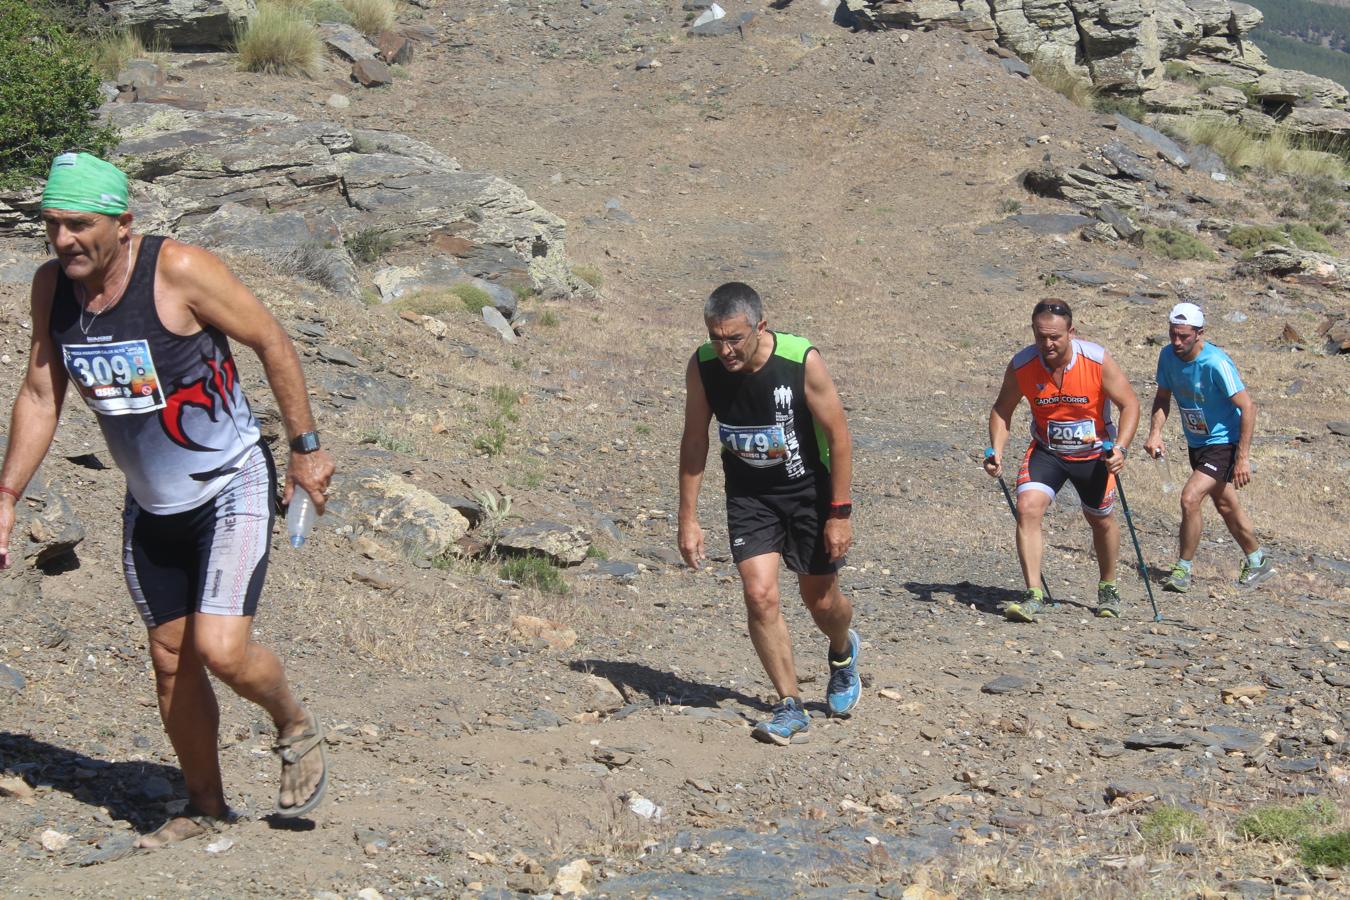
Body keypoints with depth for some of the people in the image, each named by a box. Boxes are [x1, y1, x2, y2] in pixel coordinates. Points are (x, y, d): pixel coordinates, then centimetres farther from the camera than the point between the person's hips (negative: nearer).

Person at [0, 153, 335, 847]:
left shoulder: (179, 271, -22)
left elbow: (272, 343, -12)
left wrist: (305, 448, -8)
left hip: (232, 490, -6)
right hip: (150, 509, 6)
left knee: (221, 650, -19)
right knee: (170, 661, 11)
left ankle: (295, 727, 13)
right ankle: (205, 807, 29)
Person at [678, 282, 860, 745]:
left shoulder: (803, 361, -26)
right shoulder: (702, 366, -17)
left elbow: (839, 437, -16)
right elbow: (694, 441, -3)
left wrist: (840, 513, -16)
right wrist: (688, 518, -4)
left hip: (809, 489, -2)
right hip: (748, 494, 2)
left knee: (820, 599, 10)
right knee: (759, 594, -12)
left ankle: (844, 651, 45)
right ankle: (790, 706, 1)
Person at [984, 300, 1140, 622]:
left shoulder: (1097, 360, -23)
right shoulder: (1021, 365, -19)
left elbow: (1129, 404, -14)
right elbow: (1002, 409, -3)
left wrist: (1120, 448, -28)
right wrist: (996, 450, -18)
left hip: (1093, 453, 0)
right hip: (1046, 451, 0)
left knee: (1101, 521, 16)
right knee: (1027, 507, -23)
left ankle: (1108, 589, 42)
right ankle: (1034, 595, -20)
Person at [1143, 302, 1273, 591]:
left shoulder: (1216, 363, -27)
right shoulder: (1168, 355, -8)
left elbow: (1247, 407, -24)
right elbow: (1163, 397, 7)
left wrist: (1243, 458, -26)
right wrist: (1155, 432, -11)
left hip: (1223, 443, -8)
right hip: (1196, 443, 8)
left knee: (1190, 498, -20)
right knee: (1225, 505, 20)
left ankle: (1183, 570, -6)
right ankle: (1258, 562, 38)